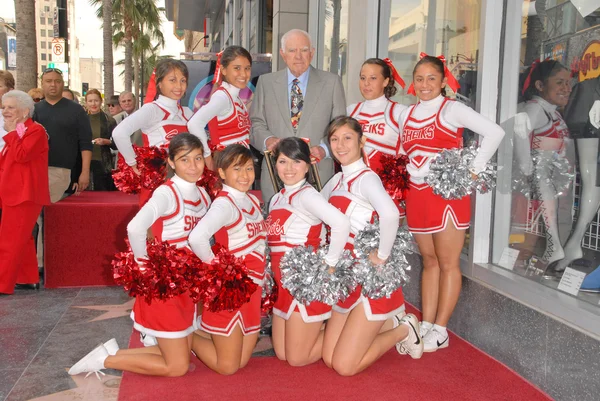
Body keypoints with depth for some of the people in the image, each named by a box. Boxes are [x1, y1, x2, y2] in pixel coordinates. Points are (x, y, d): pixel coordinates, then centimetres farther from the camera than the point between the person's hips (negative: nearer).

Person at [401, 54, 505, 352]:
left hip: (447, 191, -6)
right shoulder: (407, 114, 12)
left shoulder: (451, 109, -6)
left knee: (447, 263, 1)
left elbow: (494, 132, -13)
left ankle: (439, 331, 8)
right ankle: (426, 325, 17)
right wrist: (406, 172, 8)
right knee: (429, 261, 12)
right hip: (416, 194, 6)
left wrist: (474, 170, -13)